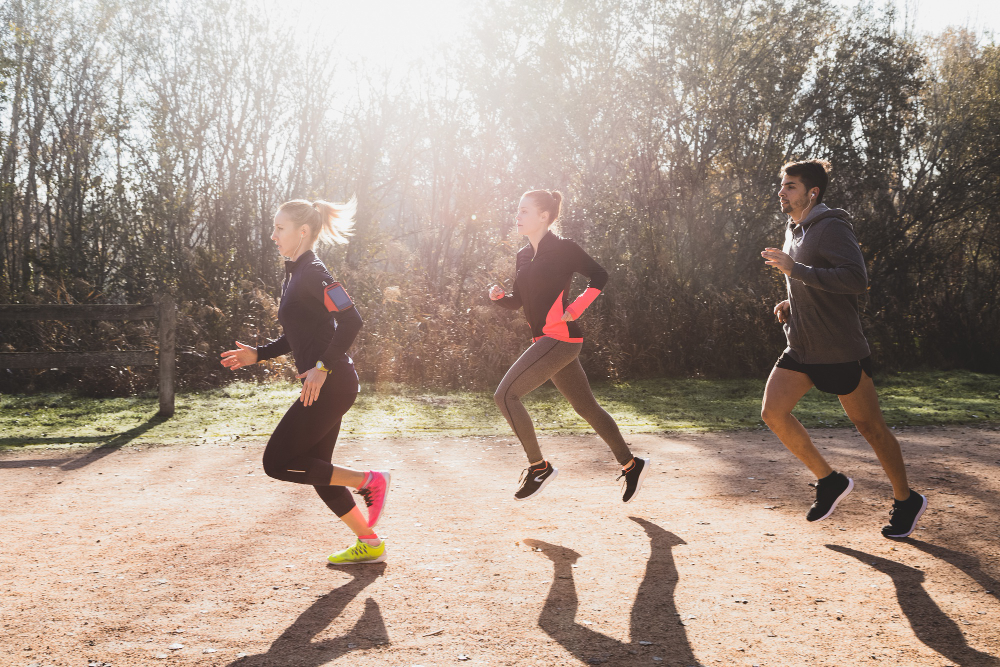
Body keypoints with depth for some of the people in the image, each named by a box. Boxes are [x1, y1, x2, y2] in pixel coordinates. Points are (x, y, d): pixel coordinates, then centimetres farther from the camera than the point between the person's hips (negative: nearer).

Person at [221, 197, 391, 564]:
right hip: (322, 386, 10)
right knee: (318, 471, 14)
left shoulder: (312, 273, -12)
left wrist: (322, 367, -24)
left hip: (331, 384, -10)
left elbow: (350, 321, -23)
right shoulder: (295, 275, 18)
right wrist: (257, 355, 16)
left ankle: (369, 481, -2)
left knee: (277, 462, -7)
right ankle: (369, 545, 22)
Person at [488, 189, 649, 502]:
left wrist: (574, 310, -11)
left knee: (505, 394, -15)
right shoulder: (524, 255, 14)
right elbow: (517, 301, 18)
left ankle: (539, 467, -4)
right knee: (586, 406, 15)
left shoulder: (562, 248, -10)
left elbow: (599, 276, -7)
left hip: (560, 339, -9)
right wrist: (499, 295, -2)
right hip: (545, 341, 9)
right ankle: (631, 465, 28)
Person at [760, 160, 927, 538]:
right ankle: (829, 481, 9)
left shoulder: (831, 227, -15)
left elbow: (856, 280, -28)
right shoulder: (794, 231, 13)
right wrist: (791, 305, 8)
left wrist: (794, 269, -28)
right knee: (772, 412, -7)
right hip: (801, 349, 8)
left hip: (841, 351, -8)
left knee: (871, 428, 5)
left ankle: (906, 501, 25)